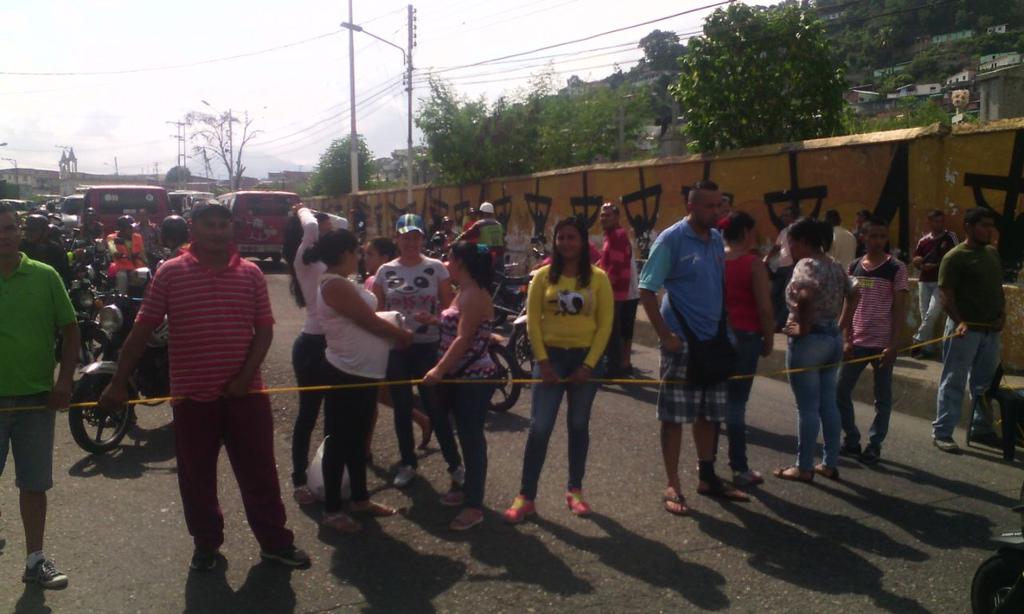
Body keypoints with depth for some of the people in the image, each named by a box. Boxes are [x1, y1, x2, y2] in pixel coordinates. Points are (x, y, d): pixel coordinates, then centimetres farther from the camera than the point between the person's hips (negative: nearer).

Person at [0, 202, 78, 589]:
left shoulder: (45, 276, -1)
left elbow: (70, 330, 4)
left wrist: (64, 382, -3)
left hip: (37, 398, 1)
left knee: (34, 484, 11)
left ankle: (35, 560, 24)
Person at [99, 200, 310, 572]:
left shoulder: (250, 273, 3)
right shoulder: (170, 272, -1)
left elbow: (264, 328, 3)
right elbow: (142, 329, -1)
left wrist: (245, 377, -8)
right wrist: (119, 382, -4)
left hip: (244, 392, 1)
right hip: (192, 395, 0)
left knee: (260, 472, 9)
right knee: (197, 477, 12)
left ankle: (275, 542, 21)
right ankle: (206, 543, 30)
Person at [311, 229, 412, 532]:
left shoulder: (342, 283, 12)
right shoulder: (335, 285, -19)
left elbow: (367, 317, 15)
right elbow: (372, 323, -17)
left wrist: (394, 325, 3)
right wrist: (403, 335, -3)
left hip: (364, 372, 10)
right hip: (347, 374, -10)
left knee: (358, 438, 18)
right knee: (340, 440, 1)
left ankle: (360, 498, 31)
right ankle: (331, 509, 13)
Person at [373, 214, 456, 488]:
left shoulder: (436, 268, -2)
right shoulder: (385, 271, 3)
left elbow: (448, 306, 0)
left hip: (428, 346, -2)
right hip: (394, 347, 2)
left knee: (435, 406, 0)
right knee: (402, 407, 10)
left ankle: (454, 463, 13)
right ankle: (408, 463, 25)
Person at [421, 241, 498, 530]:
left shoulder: (475, 295, -18)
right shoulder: (464, 293, 13)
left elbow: (464, 339, -25)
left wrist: (439, 370, -28)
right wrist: (434, 320, 12)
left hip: (475, 378, -10)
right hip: (460, 376, 10)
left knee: (472, 437, -4)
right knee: (466, 435, 18)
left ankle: (474, 505, 3)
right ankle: (467, 487, 32)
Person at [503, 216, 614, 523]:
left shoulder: (598, 277, -1)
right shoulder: (543, 276, 0)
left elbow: (605, 324, -3)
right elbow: (532, 321, -1)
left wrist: (589, 364, -9)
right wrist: (542, 361, -9)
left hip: (586, 357, 0)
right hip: (551, 356, 0)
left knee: (579, 426, 11)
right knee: (539, 427, -3)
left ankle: (574, 490, 25)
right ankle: (526, 497, 3)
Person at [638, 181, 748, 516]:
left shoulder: (717, 240, 9)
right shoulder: (671, 239, -10)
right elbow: (646, 290, -12)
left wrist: (724, 329, 12)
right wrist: (664, 334, -16)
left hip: (713, 340, 7)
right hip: (682, 342, -7)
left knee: (710, 413, 15)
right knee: (674, 416, 0)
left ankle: (707, 477, 29)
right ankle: (672, 486, 10)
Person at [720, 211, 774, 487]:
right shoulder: (753, 263, -9)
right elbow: (765, 308, -12)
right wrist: (769, 339, -1)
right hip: (745, 336, -5)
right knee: (736, 402, -3)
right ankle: (740, 469, 4)